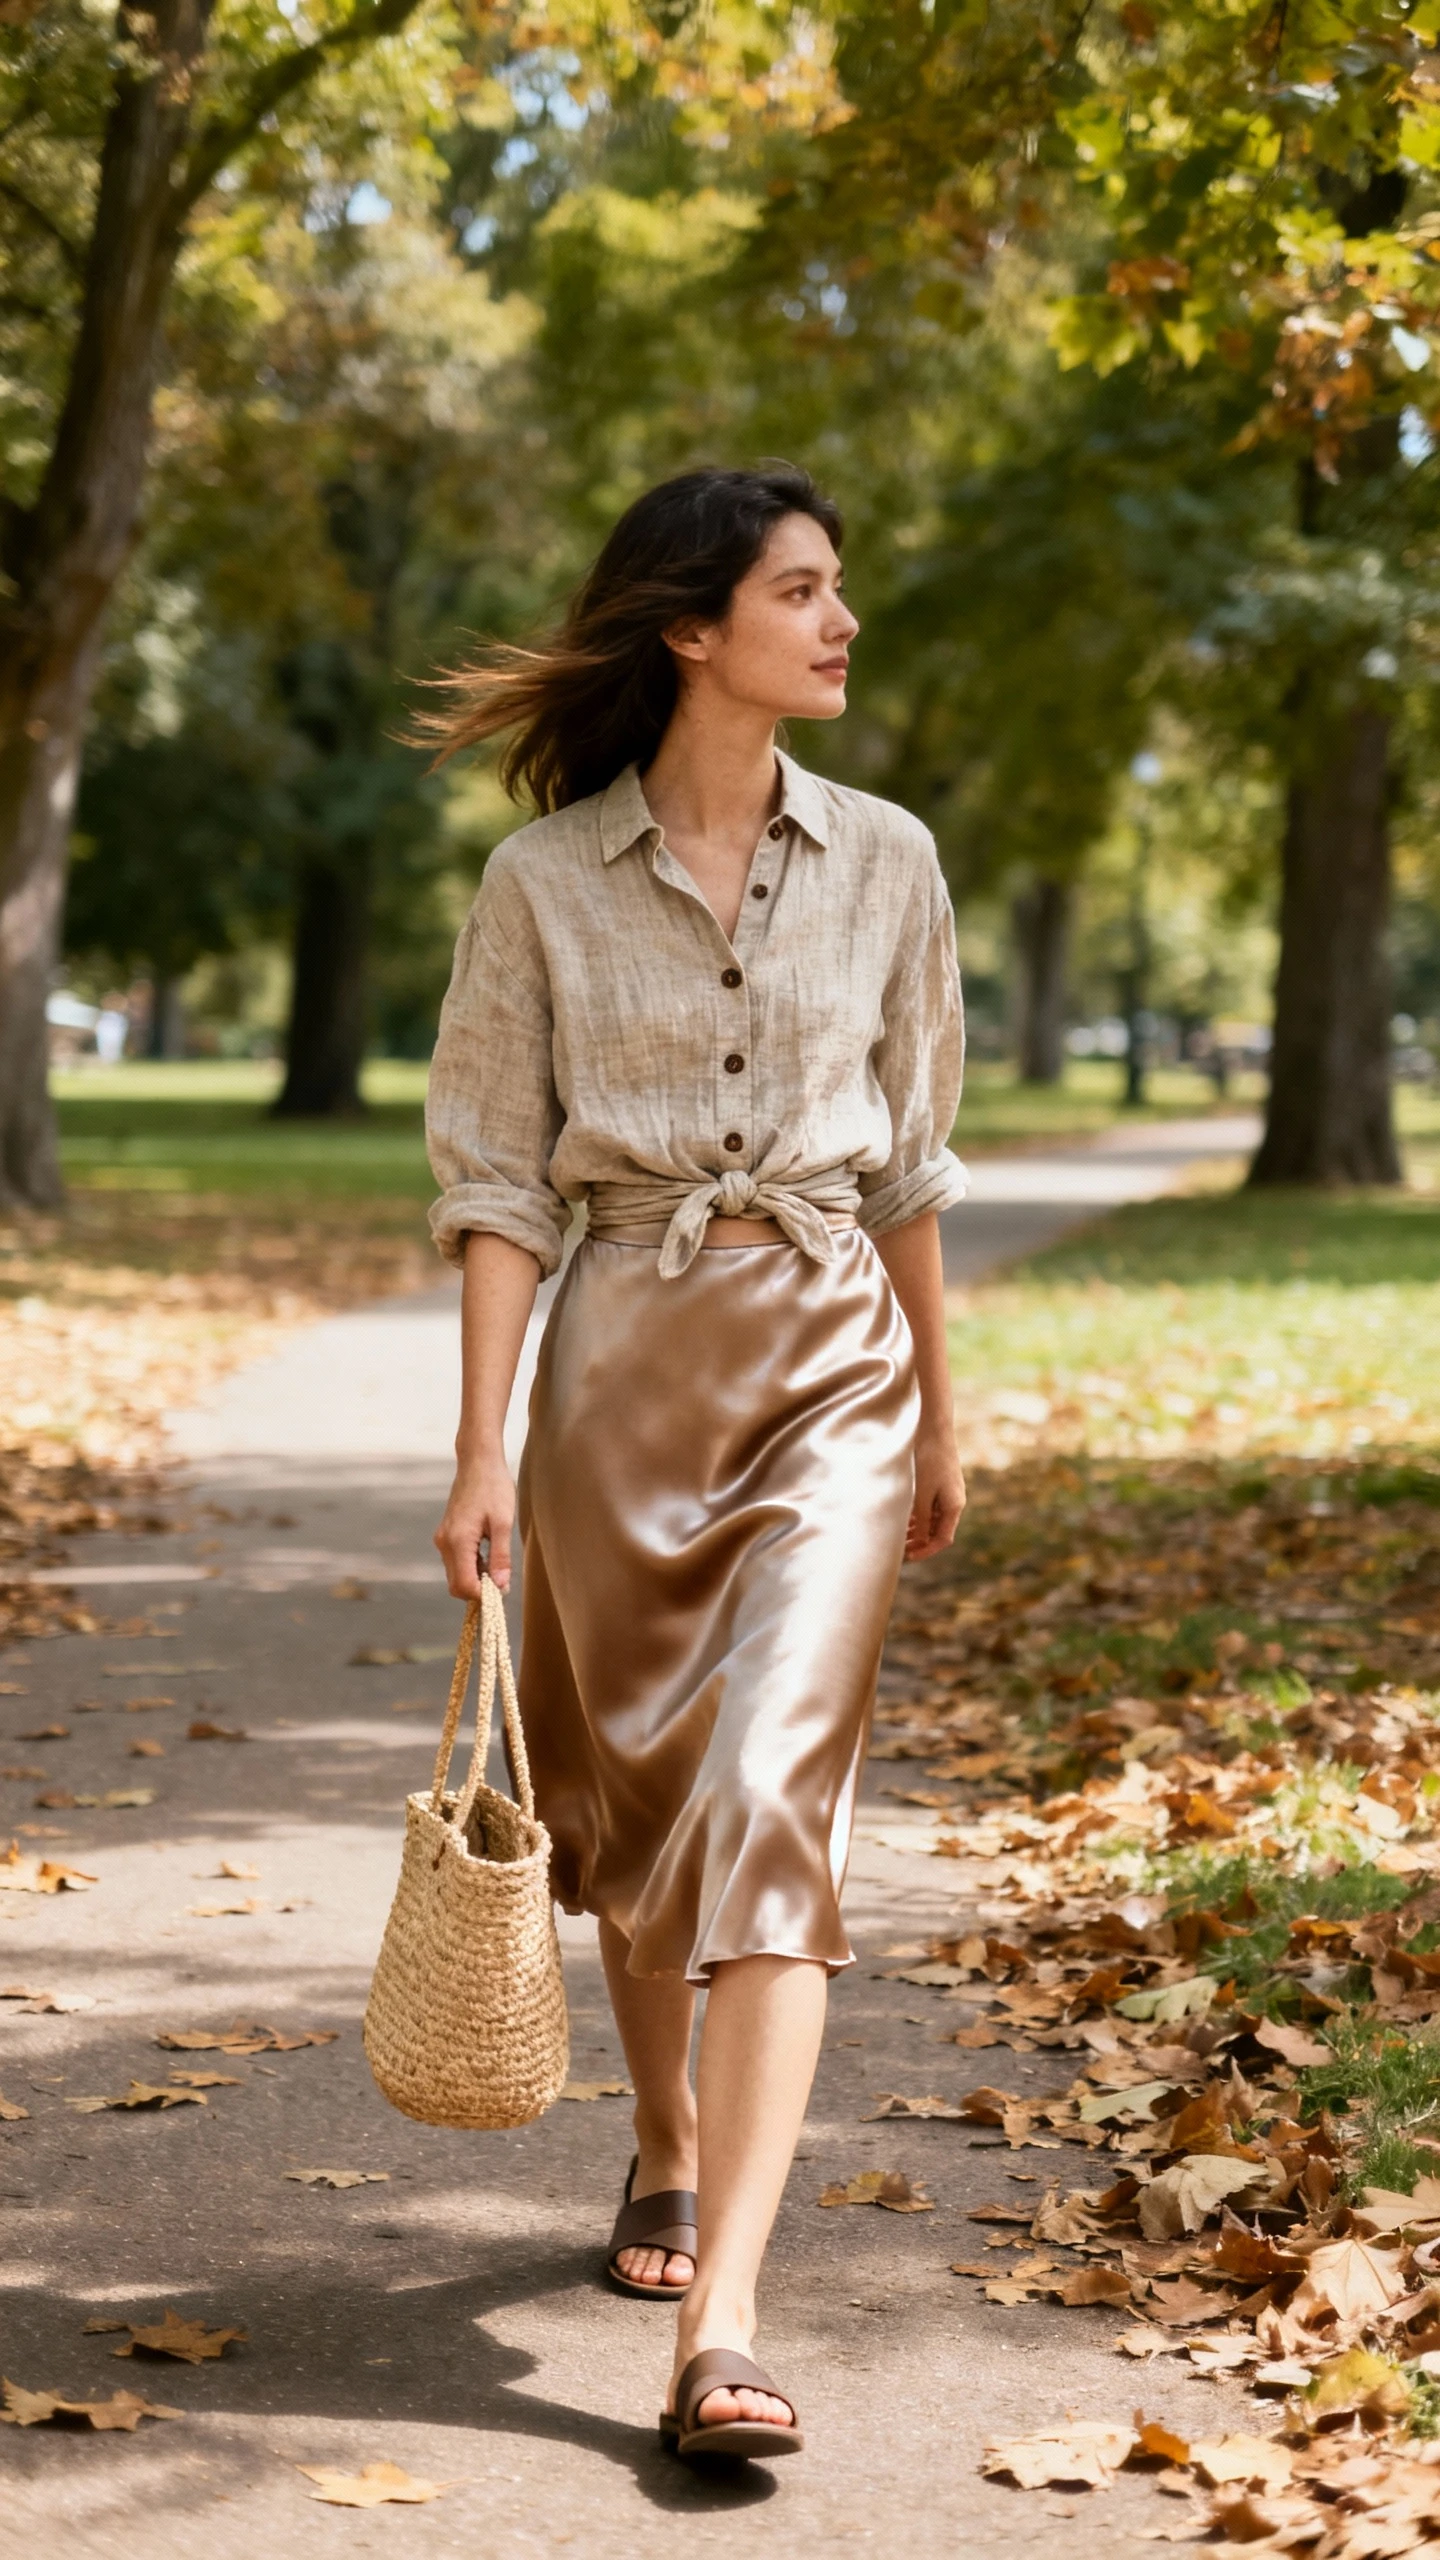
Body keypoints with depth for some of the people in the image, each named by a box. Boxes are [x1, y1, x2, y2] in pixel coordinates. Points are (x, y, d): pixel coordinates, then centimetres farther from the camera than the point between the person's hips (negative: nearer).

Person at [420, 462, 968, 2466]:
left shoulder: (885, 865, 4)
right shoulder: (544, 884, -1)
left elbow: (909, 1162, 12)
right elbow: (498, 1182, -1)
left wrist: (938, 1410, 15)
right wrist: (482, 1450, -7)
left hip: (831, 1353, 0)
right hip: (623, 1348, 0)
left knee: (771, 1796, -13)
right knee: (631, 1779, 13)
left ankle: (718, 2333, -17)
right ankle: (667, 2151, 41)